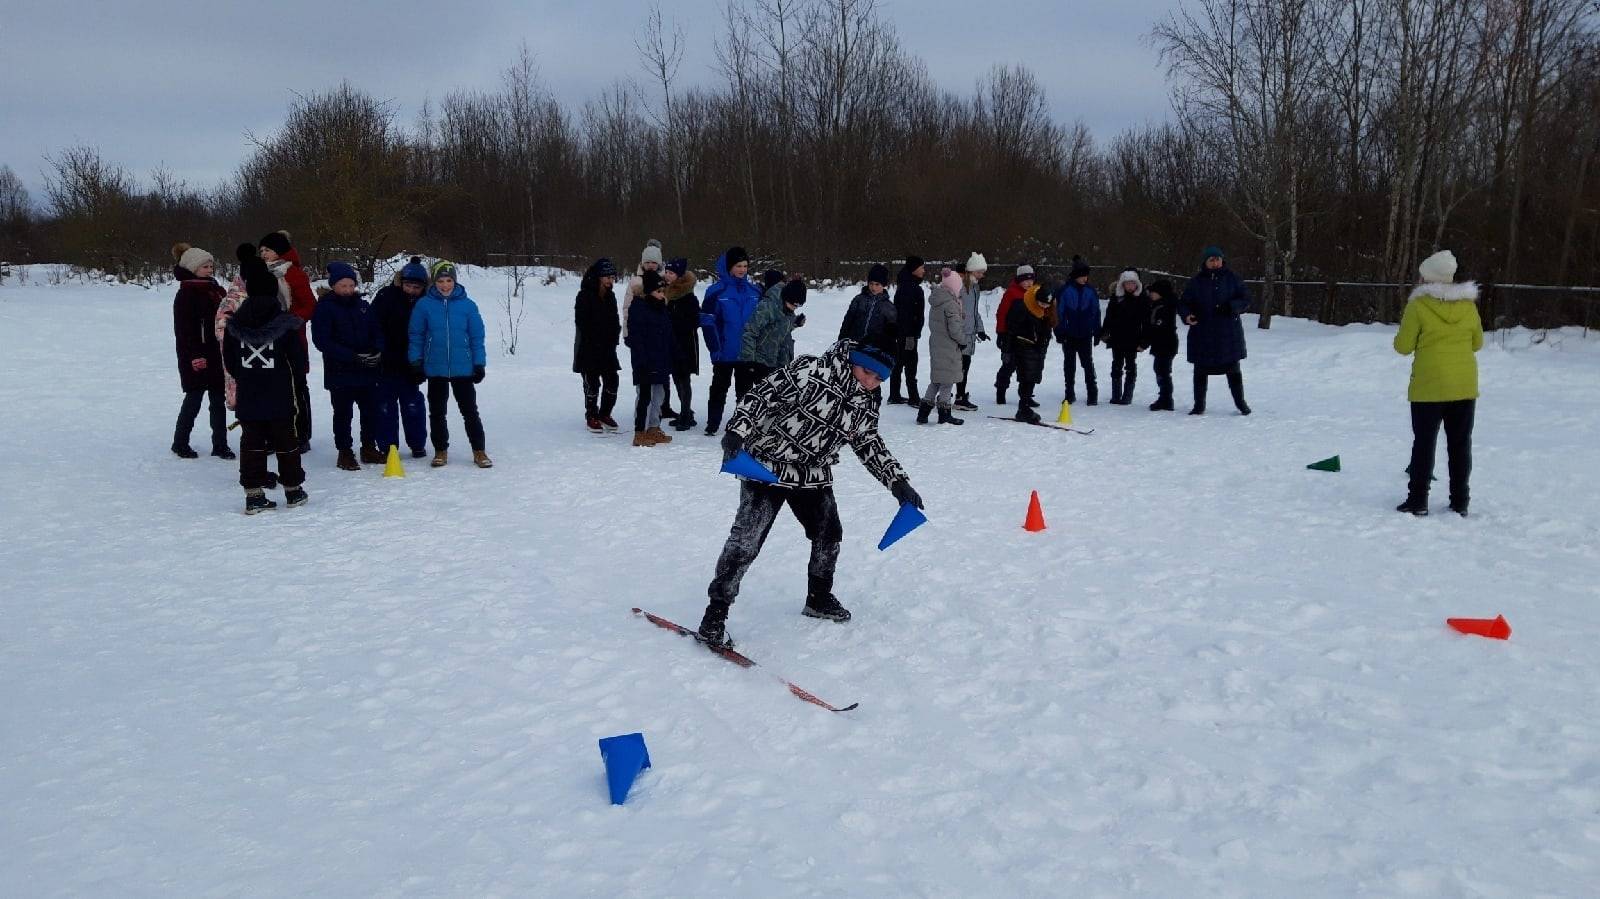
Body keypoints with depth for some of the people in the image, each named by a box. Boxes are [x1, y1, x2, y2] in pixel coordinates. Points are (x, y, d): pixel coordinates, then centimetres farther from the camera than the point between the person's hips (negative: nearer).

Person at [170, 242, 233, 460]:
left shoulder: (217, 290, 12)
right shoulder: (186, 293, -10)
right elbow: (184, 328, -14)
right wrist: (195, 356, -19)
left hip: (217, 354, 7)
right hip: (196, 357, -7)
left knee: (219, 400, 7)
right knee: (194, 399, 1)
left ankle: (220, 444, 13)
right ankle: (180, 443, 16)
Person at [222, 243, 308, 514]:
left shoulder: (234, 322, -2)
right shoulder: (285, 322, -12)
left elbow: (229, 361, 5)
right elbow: (300, 360, -8)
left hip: (247, 397, 2)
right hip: (281, 396, -2)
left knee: (252, 441, 8)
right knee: (286, 440, 10)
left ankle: (254, 494, 5)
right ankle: (293, 489, 20)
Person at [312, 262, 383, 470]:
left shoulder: (362, 305, 8)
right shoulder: (324, 308, -7)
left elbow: (377, 332, 13)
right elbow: (322, 341, -14)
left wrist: (377, 351, -9)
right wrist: (353, 357, -21)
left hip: (367, 371, 5)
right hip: (340, 373, -5)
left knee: (370, 411, 12)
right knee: (343, 414, 3)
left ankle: (369, 447, 26)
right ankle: (345, 452, 13)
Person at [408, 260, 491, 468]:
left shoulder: (467, 305, -3)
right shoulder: (424, 305, -3)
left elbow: (477, 336, 2)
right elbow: (415, 335, 3)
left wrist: (479, 364, 0)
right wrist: (416, 362, 0)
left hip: (463, 369, -1)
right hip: (435, 369, 1)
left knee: (470, 411, 3)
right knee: (437, 412, 11)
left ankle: (479, 451, 11)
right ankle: (441, 451, 23)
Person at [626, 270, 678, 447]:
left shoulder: (664, 310, 13)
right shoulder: (638, 309, -11)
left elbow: (670, 339, 18)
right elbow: (634, 338, -15)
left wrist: (670, 362, 14)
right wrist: (642, 361, -20)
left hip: (661, 363, 8)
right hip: (645, 364, -8)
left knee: (659, 396, 13)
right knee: (645, 397, -6)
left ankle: (654, 429, 24)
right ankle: (640, 432, -1)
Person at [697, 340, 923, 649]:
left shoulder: (869, 402, 0)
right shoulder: (810, 370, -22)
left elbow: (869, 444, 13)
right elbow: (762, 395, -19)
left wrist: (897, 481, 7)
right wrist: (738, 430, -29)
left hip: (815, 476, 7)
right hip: (768, 468, -7)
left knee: (829, 535, 15)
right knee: (746, 540, -12)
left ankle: (819, 598, 41)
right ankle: (714, 616, -4)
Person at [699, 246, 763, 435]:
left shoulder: (755, 291, 3)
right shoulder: (716, 291, -8)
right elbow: (707, 321, -9)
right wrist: (715, 348, -14)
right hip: (725, 353, -3)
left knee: (746, 389, 13)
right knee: (719, 388, 8)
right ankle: (712, 424, 15)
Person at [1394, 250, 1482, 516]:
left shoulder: (1418, 305, -11)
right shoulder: (1468, 305, 2)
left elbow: (1403, 346, -7)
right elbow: (1477, 343, 13)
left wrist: (1408, 331, 12)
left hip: (1429, 387, -3)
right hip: (1465, 386, 4)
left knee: (1424, 443, 5)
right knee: (1460, 444, 11)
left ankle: (1418, 501, 6)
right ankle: (1460, 502, 15)